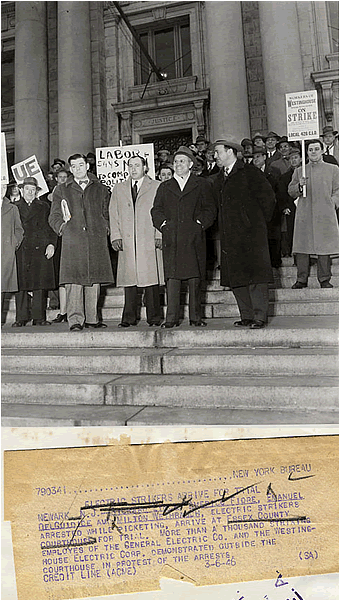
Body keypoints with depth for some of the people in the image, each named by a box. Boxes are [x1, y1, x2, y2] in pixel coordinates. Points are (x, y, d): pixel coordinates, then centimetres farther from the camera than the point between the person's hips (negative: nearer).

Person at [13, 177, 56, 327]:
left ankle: (39, 317, 5)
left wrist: (51, 244, -2)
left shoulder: (44, 206, 15)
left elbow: (50, 227, 11)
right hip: (21, 250, 0)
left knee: (40, 284, -2)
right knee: (21, 284, -4)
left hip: (41, 249, 0)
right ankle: (21, 318, 2)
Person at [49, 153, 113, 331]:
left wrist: (106, 228, 3)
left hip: (96, 241, 1)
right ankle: (75, 320, -6)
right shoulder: (62, 190, 17)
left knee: (94, 279, 1)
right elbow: (54, 217, 15)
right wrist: (62, 226, -3)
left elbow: (107, 214, 20)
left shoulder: (101, 190, 19)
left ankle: (92, 318, 9)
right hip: (72, 240, -1)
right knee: (73, 280, -9)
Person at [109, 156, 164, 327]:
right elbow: (113, 215, 14)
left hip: (149, 242, -2)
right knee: (129, 280, 0)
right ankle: (129, 317, 6)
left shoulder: (156, 187, 10)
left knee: (151, 279, -4)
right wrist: (115, 236, 2)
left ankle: (154, 317, 4)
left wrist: (159, 236, -5)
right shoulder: (118, 189, 19)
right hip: (127, 242, 2)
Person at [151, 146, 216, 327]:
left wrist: (200, 222, -5)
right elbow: (156, 210, 15)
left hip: (194, 239, -1)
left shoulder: (201, 185, 14)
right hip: (171, 239, 1)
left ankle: (195, 317, 8)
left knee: (195, 278, 0)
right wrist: (162, 223, -1)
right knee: (172, 278, -4)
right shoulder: (164, 187, 19)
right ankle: (171, 318, 0)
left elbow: (210, 209, 8)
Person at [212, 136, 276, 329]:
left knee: (256, 274, -6)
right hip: (230, 235, 7)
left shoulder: (250, 173, -3)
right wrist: (225, 225, 15)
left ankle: (260, 317, 0)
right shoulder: (219, 179, 18)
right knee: (236, 277, 6)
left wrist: (261, 220, 2)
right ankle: (247, 316, 13)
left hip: (251, 233, -7)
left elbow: (268, 197, -3)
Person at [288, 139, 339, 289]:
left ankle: (324, 280, 8)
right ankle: (301, 279, 5)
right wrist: (299, 186, -7)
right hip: (304, 215, 1)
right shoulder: (299, 171, 16)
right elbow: (291, 192, 12)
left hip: (325, 215, -1)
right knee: (301, 248, -3)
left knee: (324, 248, -1)